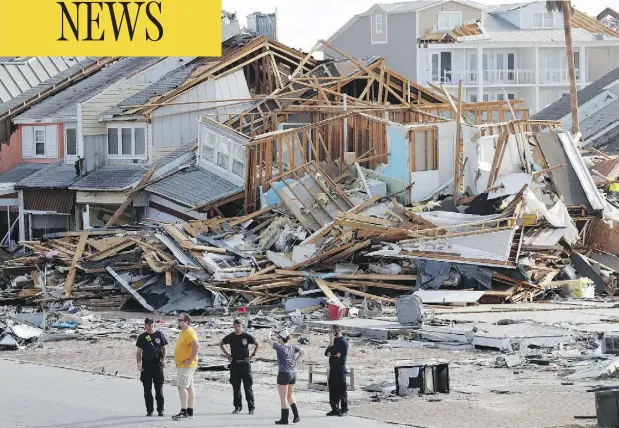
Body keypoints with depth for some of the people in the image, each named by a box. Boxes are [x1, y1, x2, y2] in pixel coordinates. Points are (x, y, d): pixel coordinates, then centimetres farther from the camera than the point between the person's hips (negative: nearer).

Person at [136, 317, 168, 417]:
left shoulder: (160, 335, 6)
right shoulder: (142, 337, 6)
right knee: (147, 389, 1)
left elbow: (164, 348, 11)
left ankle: (160, 409, 6)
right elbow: (139, 352, 7)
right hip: (146, 364, 1)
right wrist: (139, 363, -6)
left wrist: (163, 359, -4)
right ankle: (149, 410, 8)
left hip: (157, 364, -1)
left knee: (159, 388, 0)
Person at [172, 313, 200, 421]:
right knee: (189, 387, 11)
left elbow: (196, 346, -29)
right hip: (181, 365, 11)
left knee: (182, 387, -15)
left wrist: (191, 359, -25)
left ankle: (184, 412, -18)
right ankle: (190, 412, 14)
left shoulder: (189, 333, -17)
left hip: (186, 366, -11)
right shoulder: (183, 332, 16)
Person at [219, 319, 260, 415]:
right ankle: (238, 407, 14)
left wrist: (252, 355, 0)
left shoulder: (247, 336, -3)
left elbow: (257, 344, 9)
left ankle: (251, 407, 1)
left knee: (248, 387, -3)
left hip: (245, 363, -2)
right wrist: (227, 354, 9)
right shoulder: (230, 337, 3)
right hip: (234, 364, 2)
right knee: (236, 387, 5)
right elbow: (221, 344, 20)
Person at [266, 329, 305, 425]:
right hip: (293, 374, 7)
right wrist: (296, 360, 10)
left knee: (283, 398, 2)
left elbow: (268, 339, -7)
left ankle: (284, 419, 5)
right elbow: (302, 352, 11)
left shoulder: (279, 347, -13)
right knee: (290, 396, 20)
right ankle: (296, 416, 15)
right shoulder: (293, 347, 3)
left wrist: (270, 332, 11)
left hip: (284, 374, -7)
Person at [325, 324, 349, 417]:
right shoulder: (335, 340, 17)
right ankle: (335, 409, 17)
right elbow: (326, 353, 11)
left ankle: (344, 410, -1)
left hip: (340, 369, -9)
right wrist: (334, 354, -8)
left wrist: (331, 341, -10)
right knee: (332, 389, 10)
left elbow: (332, 352, -17)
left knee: (341, 390, -5)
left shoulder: (343, 342, -11)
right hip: (333, 368, 9)